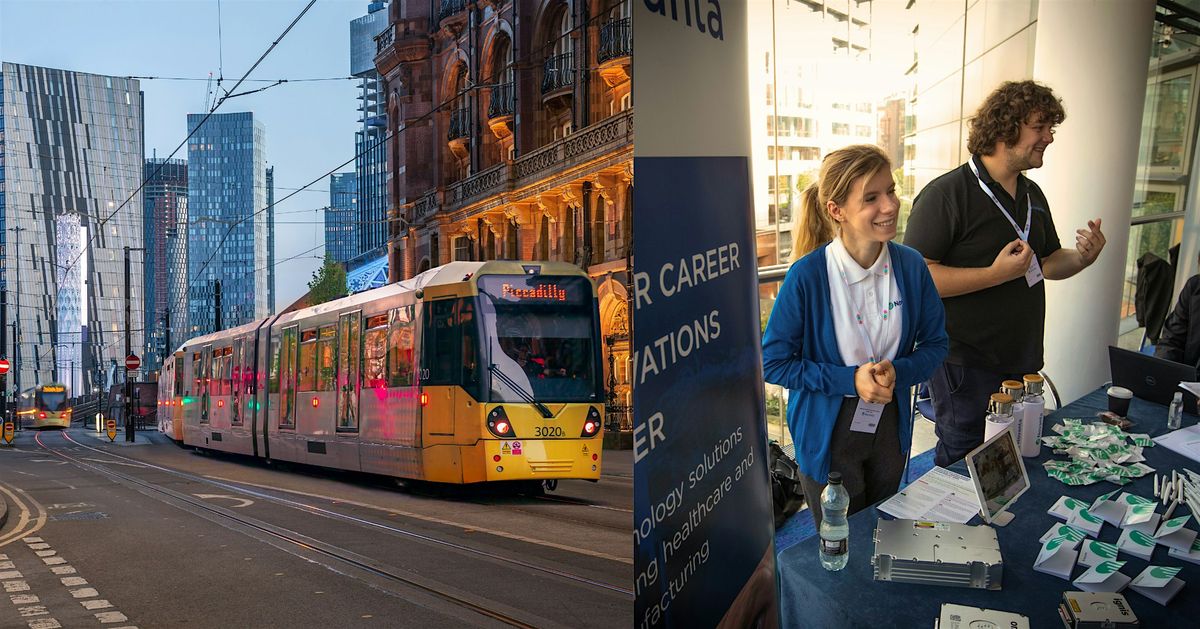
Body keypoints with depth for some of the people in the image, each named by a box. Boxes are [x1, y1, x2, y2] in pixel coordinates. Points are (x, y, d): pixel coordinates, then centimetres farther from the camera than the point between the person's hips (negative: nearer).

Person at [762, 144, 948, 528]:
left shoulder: (911, 266, -9)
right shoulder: (807, 276, -21)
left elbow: (935, 343, 2)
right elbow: (773, 363, -14)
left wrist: (899, 372, -19)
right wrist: (850, 379, -22)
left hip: (890, 427, 4)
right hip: (828, 434, -4)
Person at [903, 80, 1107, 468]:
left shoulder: (1033, 196, 11)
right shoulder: (946, 194, -16)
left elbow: (1046, 263, 21)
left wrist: (1082, 258, -1)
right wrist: (996, 274, -27)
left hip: (1021, 359, 8)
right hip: (965, 362, -8)